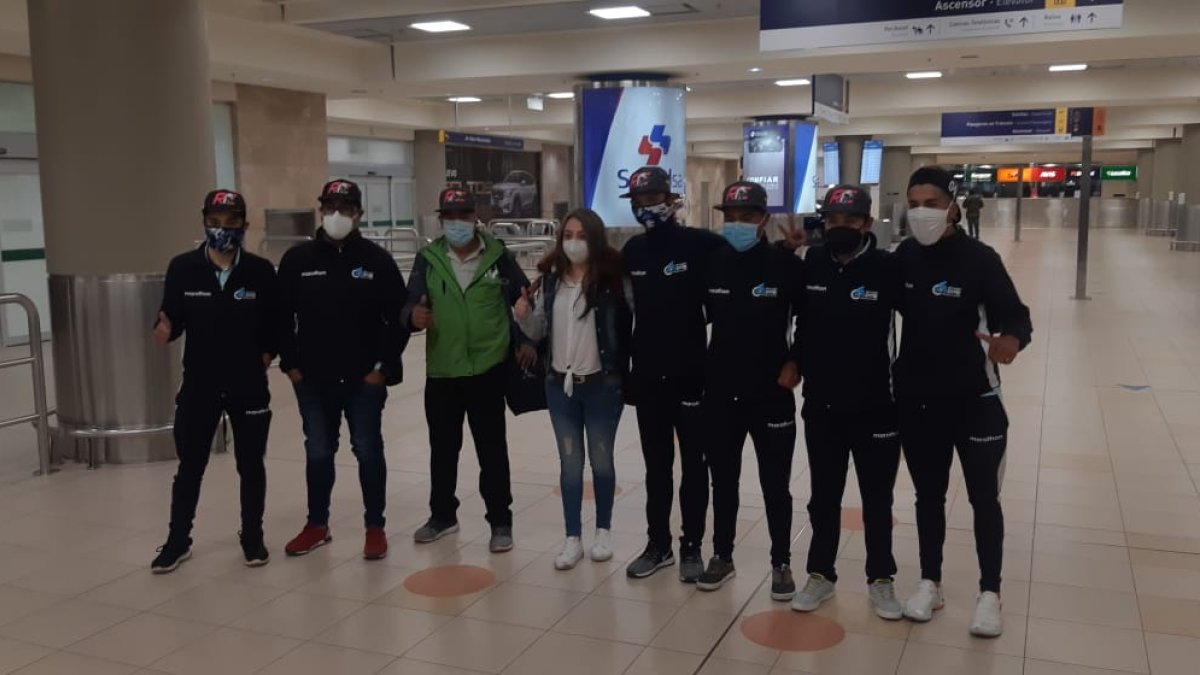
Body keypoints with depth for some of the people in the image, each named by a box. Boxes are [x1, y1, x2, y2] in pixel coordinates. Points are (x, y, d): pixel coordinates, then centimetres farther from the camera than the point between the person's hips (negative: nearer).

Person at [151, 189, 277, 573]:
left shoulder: (260, 271, -5)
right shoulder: (183, 268, -4)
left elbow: (275, 320, 4)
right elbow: (173, 316, -3)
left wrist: (268, 352, -6)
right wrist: (165, 329, -24)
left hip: (249, 384, 0)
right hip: (199, 384, 0)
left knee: (251, 464, 11)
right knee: (190, 466, 10)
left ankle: (252, 537, 28)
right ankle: (178, 541, 26)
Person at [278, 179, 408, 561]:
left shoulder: (377, 260, -4)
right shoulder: (297, 260, 1)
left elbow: (399, 317, -3)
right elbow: (282, 316, 7)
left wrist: (385, 366, -7)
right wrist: (290, 363, 1)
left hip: (364, 379, -2)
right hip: (313, 379, 2)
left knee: (368, 452, 6)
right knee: (318, 453, 13)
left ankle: (375, 527, 18)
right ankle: (317, 525, 28)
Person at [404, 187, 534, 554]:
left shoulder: (498, 255, -2)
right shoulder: (428, 259, 1)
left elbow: (523, 299, 7)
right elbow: (410, 303, -6)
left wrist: (525, 340, 1)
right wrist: (414, 315, -28)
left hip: (488, 369, -2)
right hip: (441, 371, 2)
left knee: (492, 449, 5)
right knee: (443, 448, 15)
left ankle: (501, 521, 18)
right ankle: (442, 515, 33)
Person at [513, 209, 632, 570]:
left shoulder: (612, 277, -12)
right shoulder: (552, 279, 2)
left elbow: (632, 321, -13)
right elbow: (539, 331, 8)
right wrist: (524, 315, -11)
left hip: (602, 385, -3)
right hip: (560, 384, 4)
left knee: (601, 460, 12)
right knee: (570, 462, 11)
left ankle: (603, 531, 30)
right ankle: (573, 538, 22)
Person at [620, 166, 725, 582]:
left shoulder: (699, 244, -10)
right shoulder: (632, 251, 5)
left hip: (691, 372, -4)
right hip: (647, 375, 4)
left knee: (693, 463, 8)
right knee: (656, 464, 14)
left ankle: (691, 546, 20)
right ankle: (658, 544, 26)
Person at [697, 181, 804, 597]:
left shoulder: (787, 264, -9)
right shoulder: (711, 263, 0)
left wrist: (794, 362, -7)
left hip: (772, 393, -3)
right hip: (720, 392, 3)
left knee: (775, 484, 7)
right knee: (723, 479, 15)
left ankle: (781, 564, 24)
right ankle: (722, 557, 30)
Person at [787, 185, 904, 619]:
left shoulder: (887, 269, -12)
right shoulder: (810, 265, -2)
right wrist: (794, 363, 8)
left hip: (875, 406, -3)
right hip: (820, 404, 3)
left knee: (877, 498, 11)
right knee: (823, 496, 15)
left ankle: (881, 579, 28)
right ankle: (821, 574, 30)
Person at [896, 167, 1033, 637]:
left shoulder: (979, 259, -14)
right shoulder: (904, 256, -3)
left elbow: (1016, 316, -17)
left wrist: (1010, 340, -37)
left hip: (974, 400, -3)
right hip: (915, 398, 4)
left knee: (983, 498, 8)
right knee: (928, 494, 16)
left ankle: (989, 594, 23)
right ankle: (930, 583, 30)